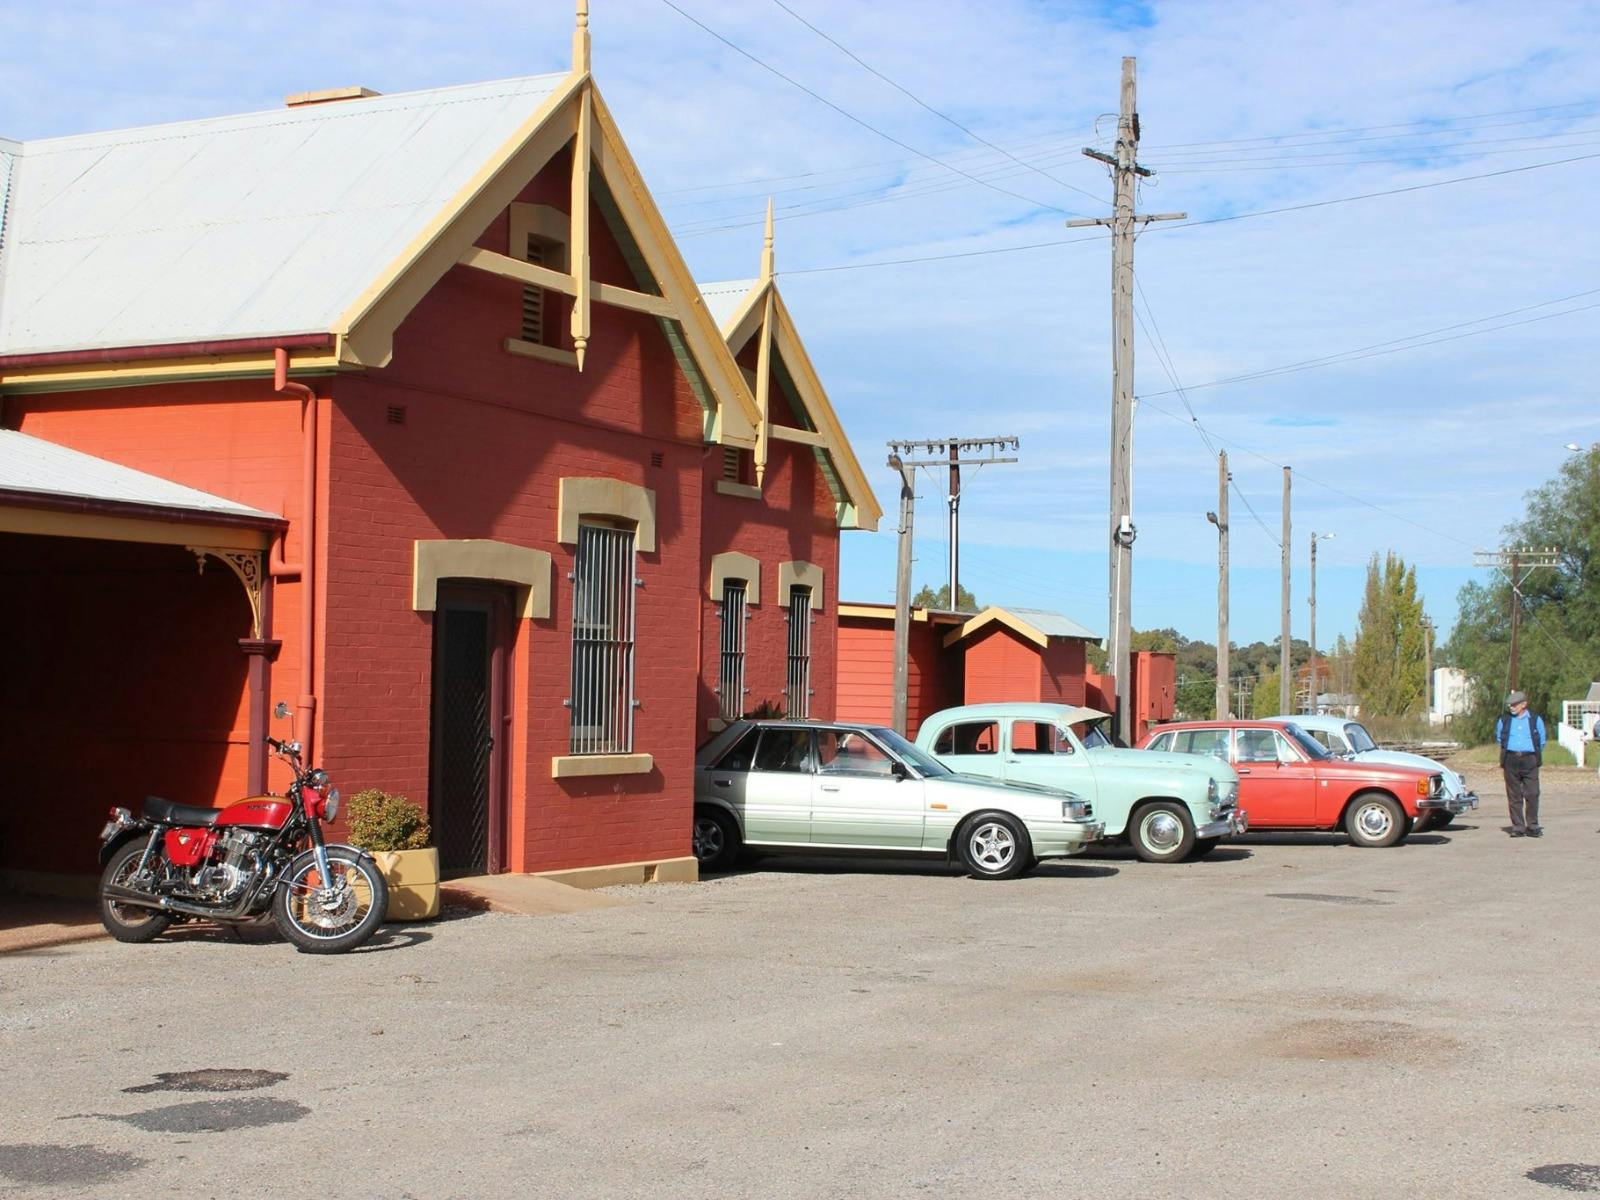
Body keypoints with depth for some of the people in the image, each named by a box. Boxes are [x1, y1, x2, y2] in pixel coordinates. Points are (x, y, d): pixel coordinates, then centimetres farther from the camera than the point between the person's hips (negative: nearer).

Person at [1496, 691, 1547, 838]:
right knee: (1514, 796, 1)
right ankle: (1518, 827, 6)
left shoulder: (1535, 720, 6)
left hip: (1530, 761, -1)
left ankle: (1532, 827, 3)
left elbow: (1542, 741, 16)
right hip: (1511, 761, 2)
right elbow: (1499, 738, 23)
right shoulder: (1504, 720, 10)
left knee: (1532, 794, -6)